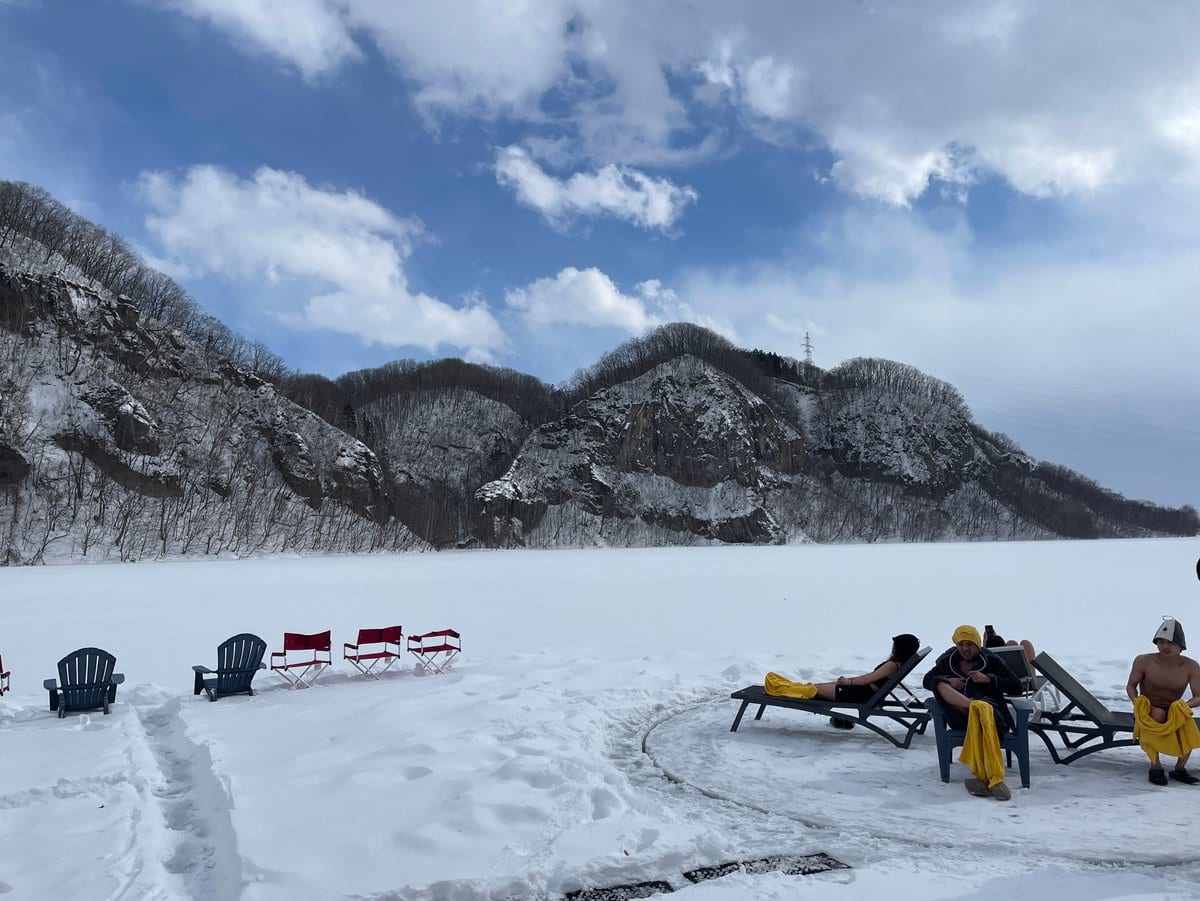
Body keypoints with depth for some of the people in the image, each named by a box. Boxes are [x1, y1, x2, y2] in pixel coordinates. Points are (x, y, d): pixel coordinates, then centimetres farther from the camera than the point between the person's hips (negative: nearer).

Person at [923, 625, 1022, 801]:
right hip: (959, 715, 2)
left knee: (978, 715, -43)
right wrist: (948, 681, 3)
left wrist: (989, 679, -5)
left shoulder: (992, 661, 16)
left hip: (993, 710, -2)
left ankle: (984, 778, -48)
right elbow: (927, 681, 22)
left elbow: (1016, 687, 9)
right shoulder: (948, 661, 22)